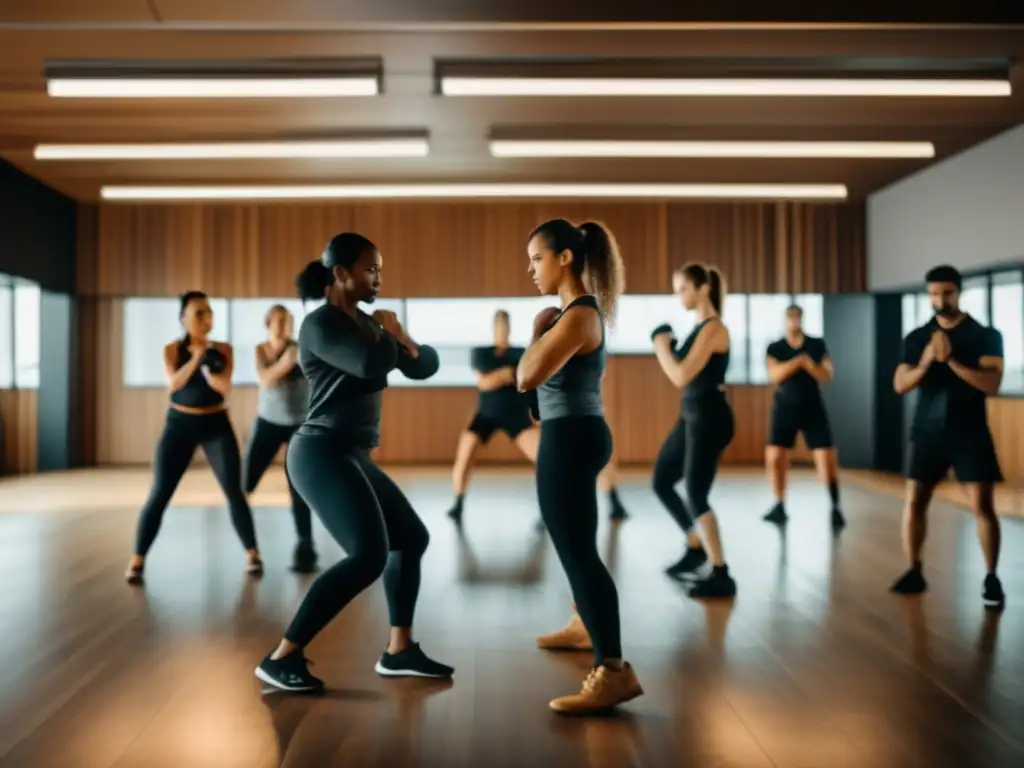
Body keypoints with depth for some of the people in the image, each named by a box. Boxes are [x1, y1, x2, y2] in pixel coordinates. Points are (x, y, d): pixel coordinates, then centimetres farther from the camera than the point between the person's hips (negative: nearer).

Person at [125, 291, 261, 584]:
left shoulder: (223, 350, 0)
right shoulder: (172, 350, -2)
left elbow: (225, 387, -13)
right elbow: (173, 384, -17)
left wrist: (207, 363, -27)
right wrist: (196, 357, -25)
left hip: (216, 425, 0)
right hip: (179, 424, 0)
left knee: (234, 491, -5)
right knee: (159, 494, -3)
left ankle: (252, 553, 8)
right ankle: (137, 560, 5)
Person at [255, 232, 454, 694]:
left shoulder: (365, 322, 16)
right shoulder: (320, 324, -11)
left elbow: (425, 367, 16)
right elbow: (371, 365, -27)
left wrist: (405, 342, -5)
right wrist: (388, 334, -6)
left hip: (352, 457, 10)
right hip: (322, 453, -10)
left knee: (412, 539, 16)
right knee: (369, 556, -20)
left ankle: (399, 651, 24)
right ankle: (281, 658, -14)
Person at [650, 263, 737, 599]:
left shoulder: (713, 328, -16)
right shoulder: (700, 326, 13)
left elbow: (682, 377, -22)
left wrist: (661, 345, -9)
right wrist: (666, 347, 5)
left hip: (709, 418, -10)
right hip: (693, 415, 10)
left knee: (696, 496, -5)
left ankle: (721, 576, 5)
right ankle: (694, 549, 29)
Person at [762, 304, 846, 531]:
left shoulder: (817, 344, 0)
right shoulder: (775, 348, -1)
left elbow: (827, 376, -6)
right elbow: (774, 375, -15)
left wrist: (808, 363, -23)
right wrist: (799, 360, -24)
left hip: (812, 407, -1)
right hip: (785, 408, 1)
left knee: (826, 458, -8)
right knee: (774, 457, -3)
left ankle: (835, 508, 0)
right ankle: (780, 506, 12)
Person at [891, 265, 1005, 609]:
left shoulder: (986, 336, -2)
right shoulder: (916, 338, 6)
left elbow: (992, 385, -14)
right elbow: (900, 385, 0)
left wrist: (950, 359, -23)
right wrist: (925, 363, -18)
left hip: (970, 433, -3)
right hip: (928, 432, 3)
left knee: (982, 506, -6)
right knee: (914, 502, 1)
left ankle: (991, 578, 6)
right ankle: (914, 572, 12)